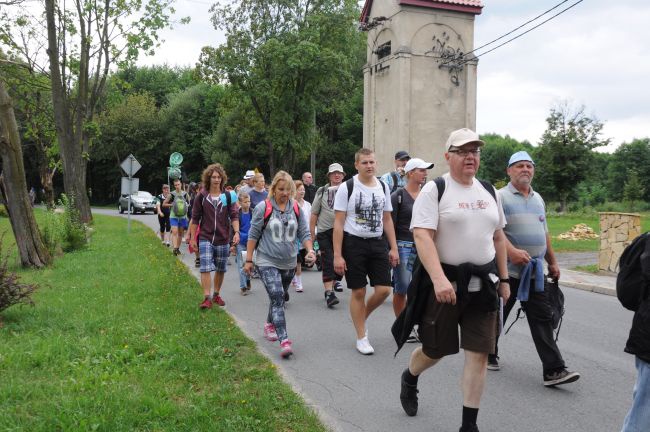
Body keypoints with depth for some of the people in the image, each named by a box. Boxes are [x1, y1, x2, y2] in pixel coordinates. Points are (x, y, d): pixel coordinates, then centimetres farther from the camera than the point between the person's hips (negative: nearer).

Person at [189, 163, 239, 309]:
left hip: (223, 239, 2)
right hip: (205, 238, -2)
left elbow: (234, 215, 0)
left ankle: (216, 294, 28)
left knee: (220, 269, 12)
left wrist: (236, 232, -16)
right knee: (205, 268, -12)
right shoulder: (201, 196, 0)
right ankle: (207, 298, -9)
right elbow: (195, 219, 4)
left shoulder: (228, 196, 2)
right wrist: (193, 238, 3)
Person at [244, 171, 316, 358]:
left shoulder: (296, 209, 4)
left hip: (289, 263, 5)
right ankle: (284, 341, -20)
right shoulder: (263, 208, -8)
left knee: (278, 298, 19)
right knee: (277, 298, -16)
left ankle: (270, 324, 44)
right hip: (267, 262, -5)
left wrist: (309, 250, -14)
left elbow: (304, 233, 5)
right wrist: (249, 260, -3)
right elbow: (253, 235, -3)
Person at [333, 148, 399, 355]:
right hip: (354, 243, -4)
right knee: (358, 292, 2)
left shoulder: (383, 187, 8)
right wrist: (337, 255, -13)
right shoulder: (346, 188, -6)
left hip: (377, 243, 4)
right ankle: (361, 337, 17)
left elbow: (387, 219, 14)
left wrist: (393, 248, 7)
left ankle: (362, 317, 28)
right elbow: (338, 223, -8)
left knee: (383, 289, -1)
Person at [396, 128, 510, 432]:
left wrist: (503, 279, 14)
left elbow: (498, 238, 18)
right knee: (434, 350, 10)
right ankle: (409, 378, 44)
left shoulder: (489, 192, 11)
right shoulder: (434, 190, -8)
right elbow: (422, 237, -19)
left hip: (482, 283, 5)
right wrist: (439, 278, -30)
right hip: (444, 283, -4)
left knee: (479, 353, 2)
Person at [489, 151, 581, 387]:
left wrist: (552, 262, 22)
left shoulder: (538, 199, 16)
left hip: (535, 272, 5)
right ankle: (488, 355, 29)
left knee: (543, 319, 1)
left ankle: (553, 370, 0)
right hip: (508, 269, -5)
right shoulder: (501, 197, -6)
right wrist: (512, 251, -30)